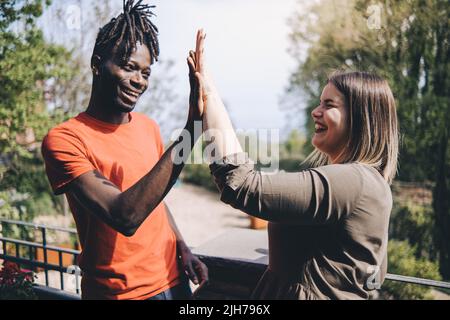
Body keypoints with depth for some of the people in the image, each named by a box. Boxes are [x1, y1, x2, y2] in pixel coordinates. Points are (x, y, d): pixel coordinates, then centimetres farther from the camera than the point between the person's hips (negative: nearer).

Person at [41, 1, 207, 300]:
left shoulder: (148, 127, 1)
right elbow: (125, 216, -30)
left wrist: (183, 249, 1)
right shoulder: (64, 139, -18)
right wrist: (190, 132, -34)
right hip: (118, 291, -5)